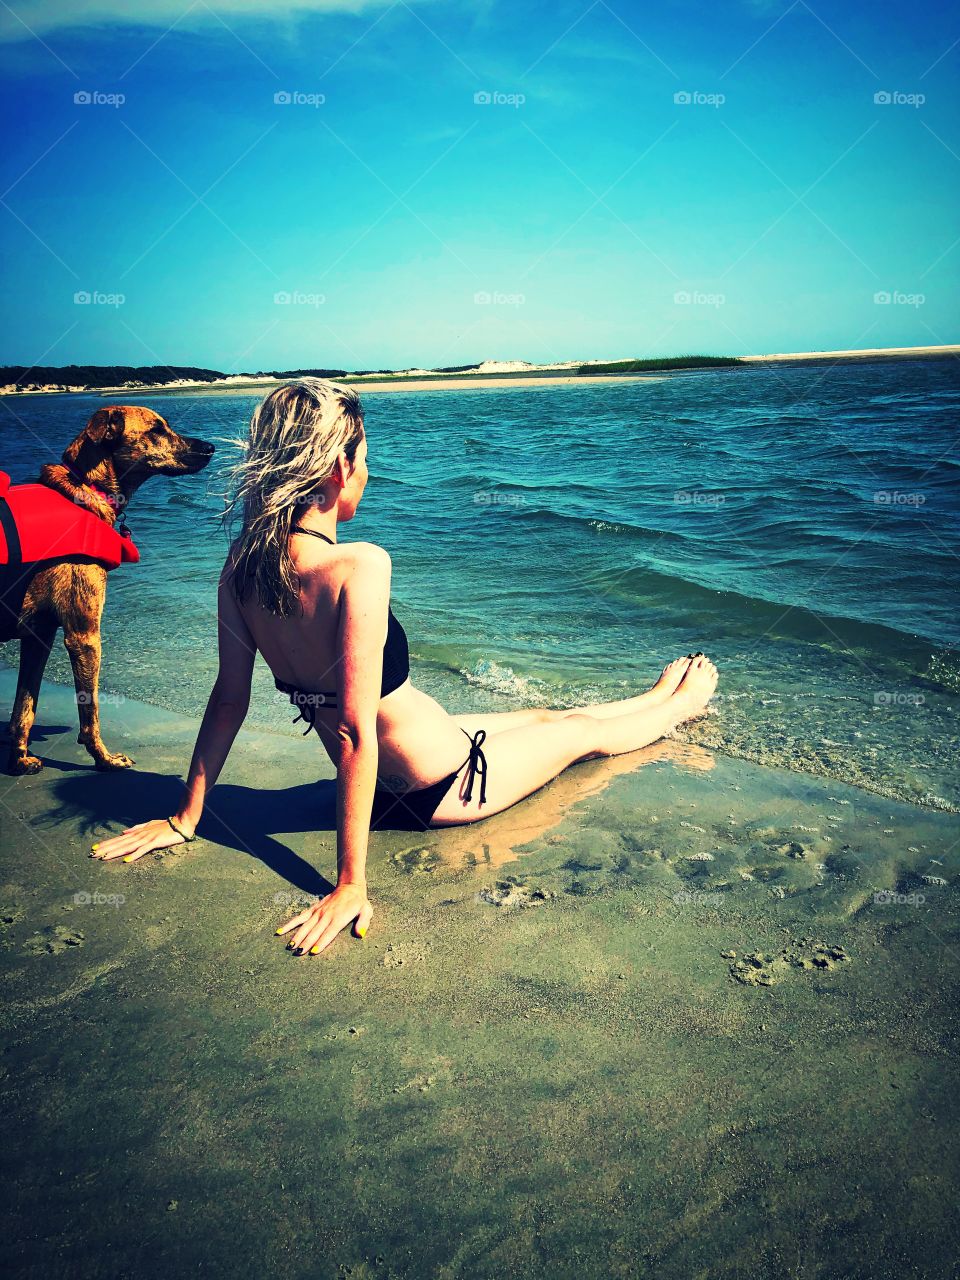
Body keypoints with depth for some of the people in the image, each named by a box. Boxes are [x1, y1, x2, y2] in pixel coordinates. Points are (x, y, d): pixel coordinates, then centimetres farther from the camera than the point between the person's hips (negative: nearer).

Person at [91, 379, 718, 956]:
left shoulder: (243, 564, -11)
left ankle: (659, 698, 56)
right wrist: (351, 886, -28)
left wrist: (186, 817, 4)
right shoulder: (359, 567, -34)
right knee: (582, 729, 22)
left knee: (540, 714, 29)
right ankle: (681, 702, 53)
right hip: (444, 785, -7)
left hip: (384, 791, 7)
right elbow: (355, 730, -33)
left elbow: (228, 700, -6)